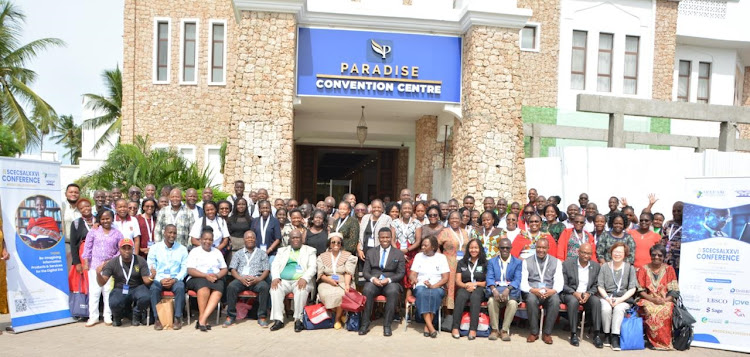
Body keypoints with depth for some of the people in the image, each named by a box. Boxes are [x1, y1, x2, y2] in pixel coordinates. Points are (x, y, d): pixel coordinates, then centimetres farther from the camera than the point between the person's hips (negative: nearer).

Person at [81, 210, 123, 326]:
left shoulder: (117, 234, 5)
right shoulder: (93, 231, 4)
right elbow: (87, 248, 4)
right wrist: (86, 263, -2)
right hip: (94, 265, 0)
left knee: (108, 291, 4)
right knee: (94, 291, 3)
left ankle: (108, 316, 12)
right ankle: (93, 317, 10)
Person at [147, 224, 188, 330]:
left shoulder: (182, 249, 8)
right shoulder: (154, 248, 6)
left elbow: (185, 268, 3)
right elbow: (150, 268, 0)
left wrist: (175, 280, -14)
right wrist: (160, 280, -15)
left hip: (175, 279, 0)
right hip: (159, 279, 0)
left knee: (180, 287, -32)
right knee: (154, 288, -32)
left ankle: (178, 318, -23)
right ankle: (157, 319, -22)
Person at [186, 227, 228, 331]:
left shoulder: (217, 252, 22)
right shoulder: (195, 251, 13)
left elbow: (224, 269, 15)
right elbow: (190, 270, -1)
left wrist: (217, 275, -8)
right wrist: (206, 275, -15)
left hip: (215, 279, 2)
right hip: (197, 279, -2)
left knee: (218, 290, -33)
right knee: (204, 286, -37)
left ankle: (202, 320, -38)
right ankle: (203, 320, -31)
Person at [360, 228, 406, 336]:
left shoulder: (399, 254, 12)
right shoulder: (370, 252, 16)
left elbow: (401, 273, 4)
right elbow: (365, 271, 10)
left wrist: (389, 279, -14)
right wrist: (373, 278, -13)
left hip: (391, 282, -1)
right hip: (373, 281, 1)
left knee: (393, 292, -35)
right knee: (367, 291, -33)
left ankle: (387, 325, -27)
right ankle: (365, 324, -24)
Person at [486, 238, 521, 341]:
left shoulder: (517, 262, 13)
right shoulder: (492, 262, 17)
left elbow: (517, 280, 0)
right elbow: (490, 278, 2)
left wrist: (508, 289, -21)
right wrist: (494, 290, -20)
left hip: (511, 289, 0)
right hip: (496, 288, 1)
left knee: (513, 302, -34)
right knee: (491, 300, -33)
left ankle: (505, 330, -20)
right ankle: (494, 329, -18)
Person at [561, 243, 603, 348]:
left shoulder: (596, 266, 6)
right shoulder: (567, 263, -4)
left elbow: (596, 285, 6)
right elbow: (563, 284, -4)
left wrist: (589, 293, -14)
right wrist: (574, 293, -20)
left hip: (588, 294, 3)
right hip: (570, 293, -3)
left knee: (596, 301, -28)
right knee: (573, 301, -35)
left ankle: (596, 334, -22)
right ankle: (573, 334, -25)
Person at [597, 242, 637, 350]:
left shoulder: (630, 268, 6)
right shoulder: (605, 267, 7)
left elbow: (632, 289, 0)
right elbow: (600, 286, 4)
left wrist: (620, 299, -14)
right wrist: (608, 298, -13)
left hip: (624, 298, -1)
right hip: (606, 297, 1)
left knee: (619, 308, -33)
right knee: (606, 308, -31)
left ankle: (615, 336, -28)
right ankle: (607, 334, -15)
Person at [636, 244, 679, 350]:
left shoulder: (669, 270, 11)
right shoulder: (643, 269, 10)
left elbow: (674, 290, 4)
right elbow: (640, 290, 4)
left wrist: (665, 300, -14)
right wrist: (652, 299, -12)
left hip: (665, 301, 0)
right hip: (648, 300, 0)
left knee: (666, 311, -35)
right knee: (650, 311, -34)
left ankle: (665, 342, -20)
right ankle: (655, 342, -21)